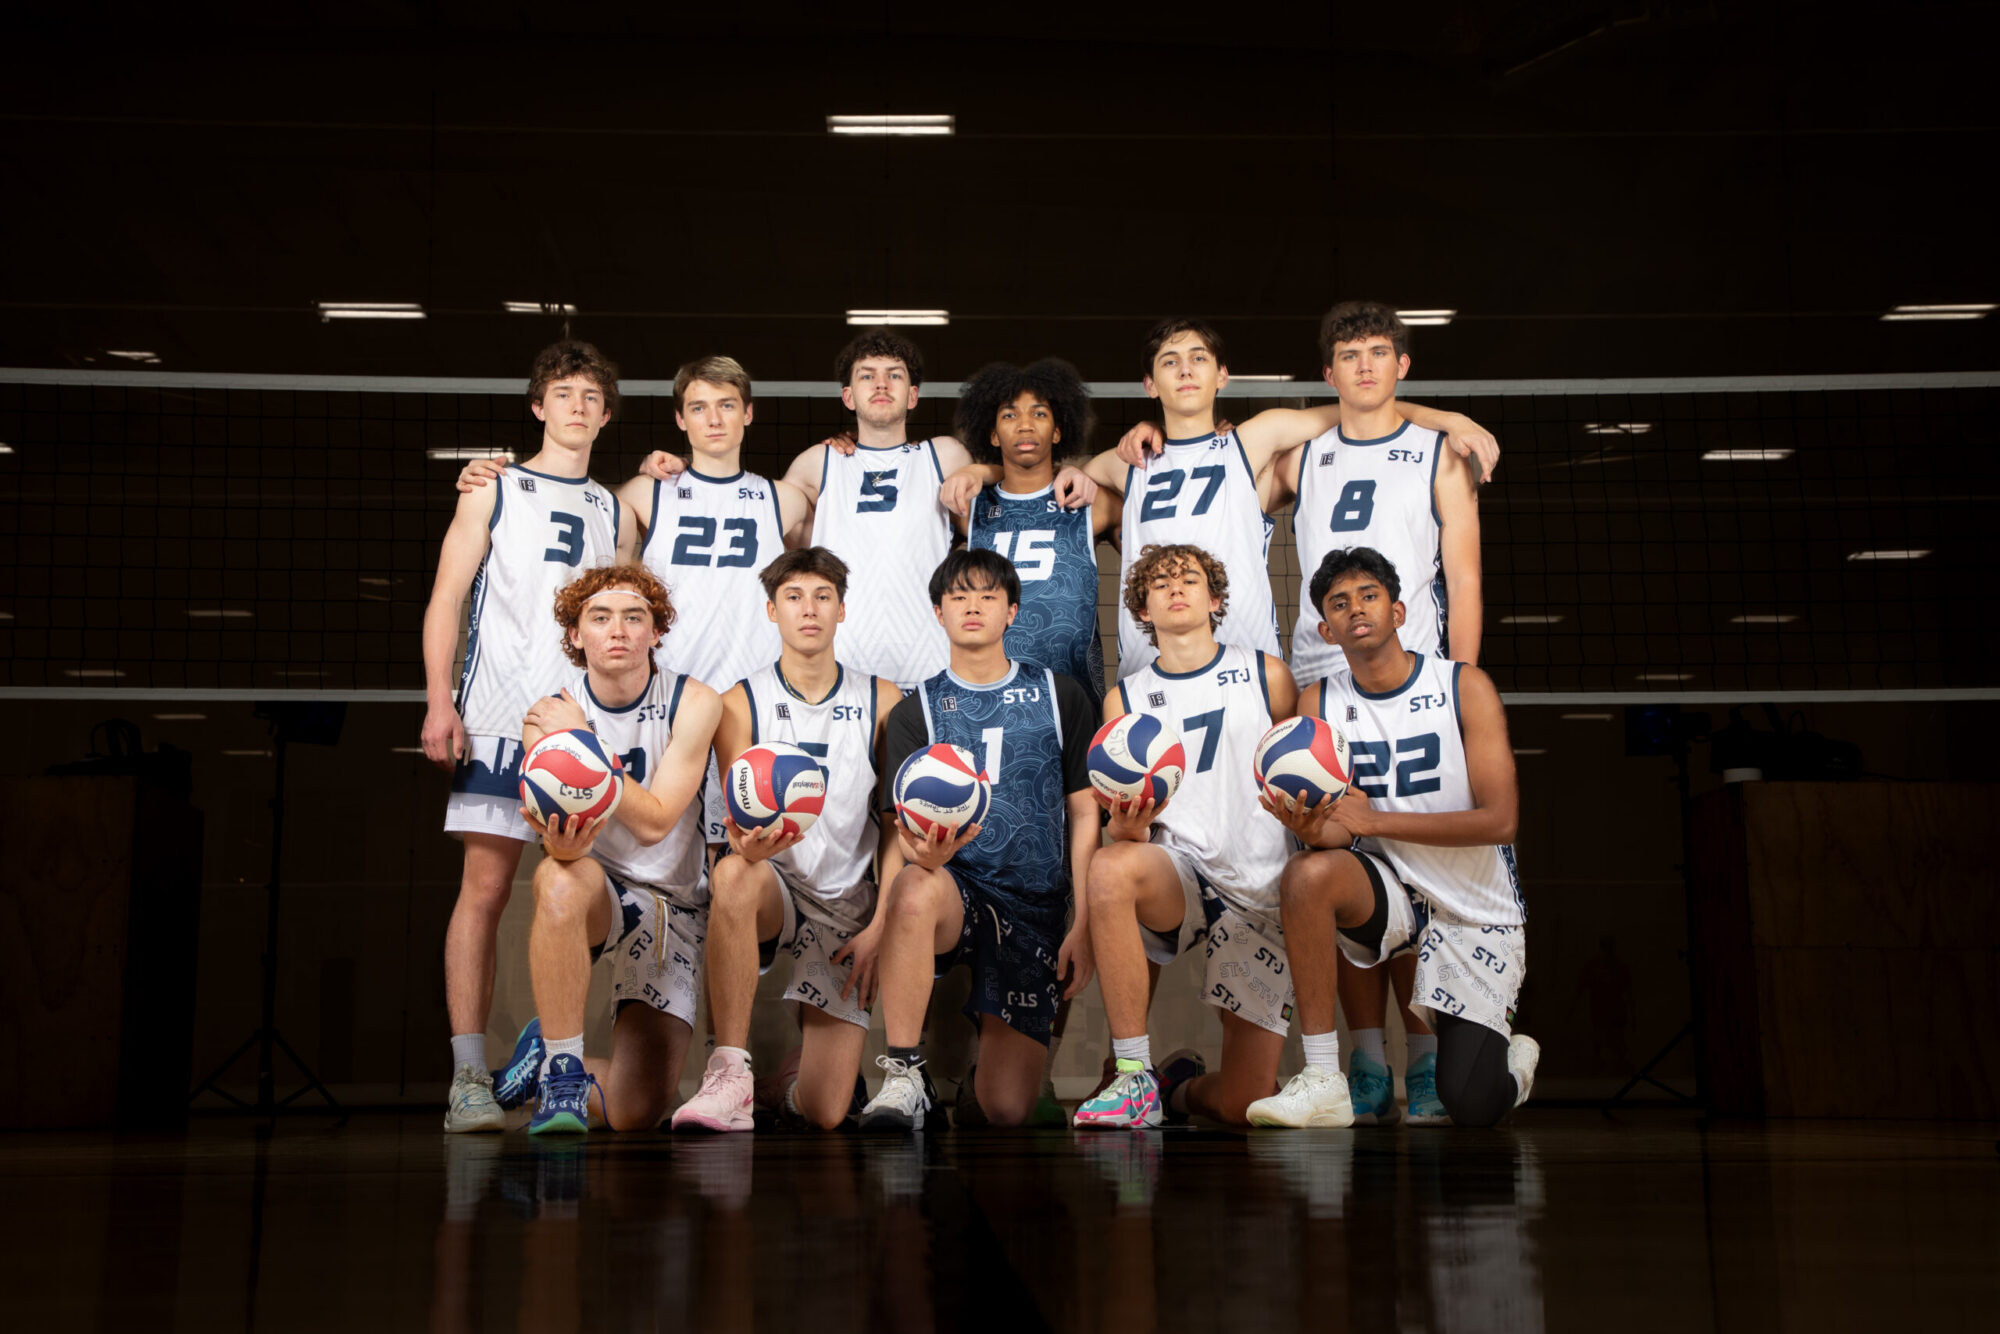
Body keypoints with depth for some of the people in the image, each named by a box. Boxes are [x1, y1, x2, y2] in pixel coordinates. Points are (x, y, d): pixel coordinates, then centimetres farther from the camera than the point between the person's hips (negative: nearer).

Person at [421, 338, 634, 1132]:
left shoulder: (615, 513, 19)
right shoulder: (493, 491, 10)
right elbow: (445, 600, 3)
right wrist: (440, 702, -9)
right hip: (499, 716, -3)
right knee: (485, 888, -8)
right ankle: (469, 1077, -6)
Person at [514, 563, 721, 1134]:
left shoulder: (694, 703, -9)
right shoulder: (549, 717, -6)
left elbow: (654, 822, -18)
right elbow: (566, 846, -15)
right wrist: (559, 839, -40)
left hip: (674, 905, 0)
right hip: (597, 892, 0)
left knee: (634, 1116, -10)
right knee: (559, 878, -40)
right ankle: (562, 1077, -25)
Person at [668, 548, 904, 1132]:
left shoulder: (881, 702, 3)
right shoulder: (740, 704, 1)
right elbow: (737, 824, -6)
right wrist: (749, 843, -31)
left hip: (848, 903, 1)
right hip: (773, 888, -1)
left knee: (826, 1114, -10)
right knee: (734, 872, -41)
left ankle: (800, 1075, 30)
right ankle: (731, 1077, -33)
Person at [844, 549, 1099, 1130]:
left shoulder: (1060, 697, 10)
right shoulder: (916, 712, 9)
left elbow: (1084, 813, 8)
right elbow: (904, 831, -1)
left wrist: (1083, 925, -2)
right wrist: (877, 928, -20)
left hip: (1035, 908, 1)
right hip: (953, 888, 0)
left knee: (1007, 1110, -11)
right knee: (915, 889, -41)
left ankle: (984, 1064, 28)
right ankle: (904, 1081, -27)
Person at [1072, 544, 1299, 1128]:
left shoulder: (1266, 674, 7)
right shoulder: (1125, 699, 10)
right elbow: (1121, 829, 6)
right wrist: (1128, 825, -17)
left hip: (1264, 889, 0)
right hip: (1177, 871, 1)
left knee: (1243, 1105, -9)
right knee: (1110, 867, -38)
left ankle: (1185, 1089, 30)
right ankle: (1135, 1081, -27)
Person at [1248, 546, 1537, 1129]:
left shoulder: (1465, 686, -10)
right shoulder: (1320, 703, -1)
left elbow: (1499, 819, -17)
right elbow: (1335, 830, -7)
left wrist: (1373, 819, -21)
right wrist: (1314, 827, -33)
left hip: (1477, 909, -2)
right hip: (1390, 890, 2)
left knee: (1470, 1107, -11)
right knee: (1307, 872, -33)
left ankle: (1514, 1055, 28)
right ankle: (1322, 1084, -23)